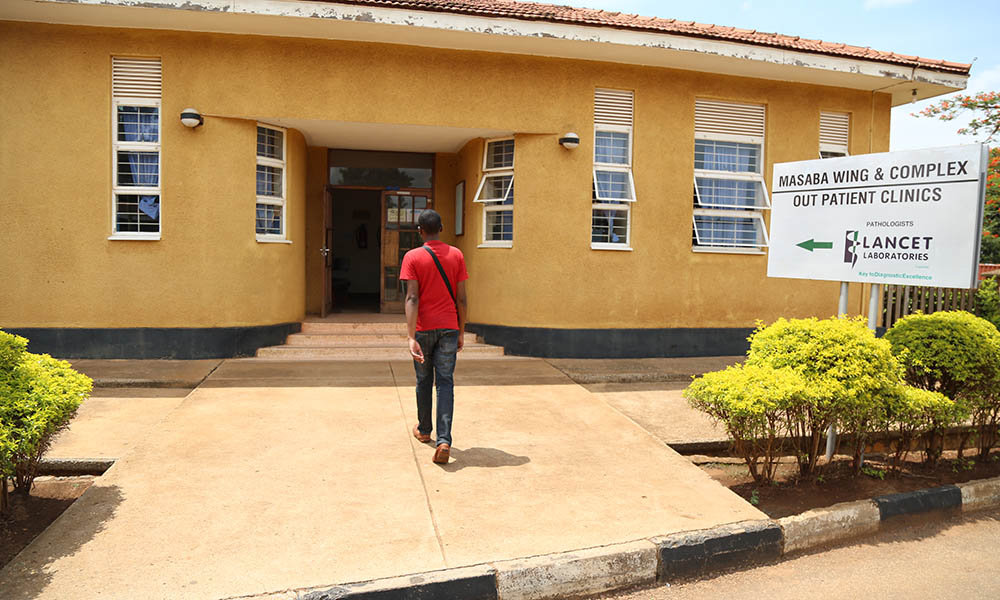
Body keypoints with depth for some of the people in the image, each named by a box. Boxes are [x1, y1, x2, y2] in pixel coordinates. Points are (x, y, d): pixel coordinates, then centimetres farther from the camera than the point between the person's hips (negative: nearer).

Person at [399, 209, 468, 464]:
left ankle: (424, 431, 33)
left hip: (424, 329, -1)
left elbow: (412, 298, -14)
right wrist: (461, 332, 11)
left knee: (424, 381, 16)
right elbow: (461, 298, 2)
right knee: (445, 383, 0)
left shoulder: (413, 257, -5)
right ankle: (444, 441, -12)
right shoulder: (456, 255, 3)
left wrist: (411, 337, -18)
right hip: (449, 328, 1)